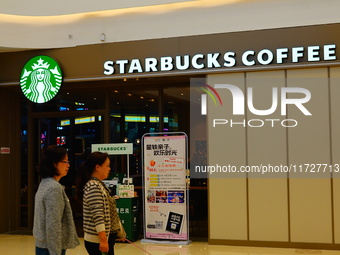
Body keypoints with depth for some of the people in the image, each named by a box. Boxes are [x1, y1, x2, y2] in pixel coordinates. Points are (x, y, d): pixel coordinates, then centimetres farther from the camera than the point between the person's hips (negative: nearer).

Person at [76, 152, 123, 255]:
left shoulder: (99, 184, 13)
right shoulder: (93, 187, -17)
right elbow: (97, 216, -23)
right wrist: (103, 240, -25)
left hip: (107, 236, 10)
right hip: (98, 241, -10)